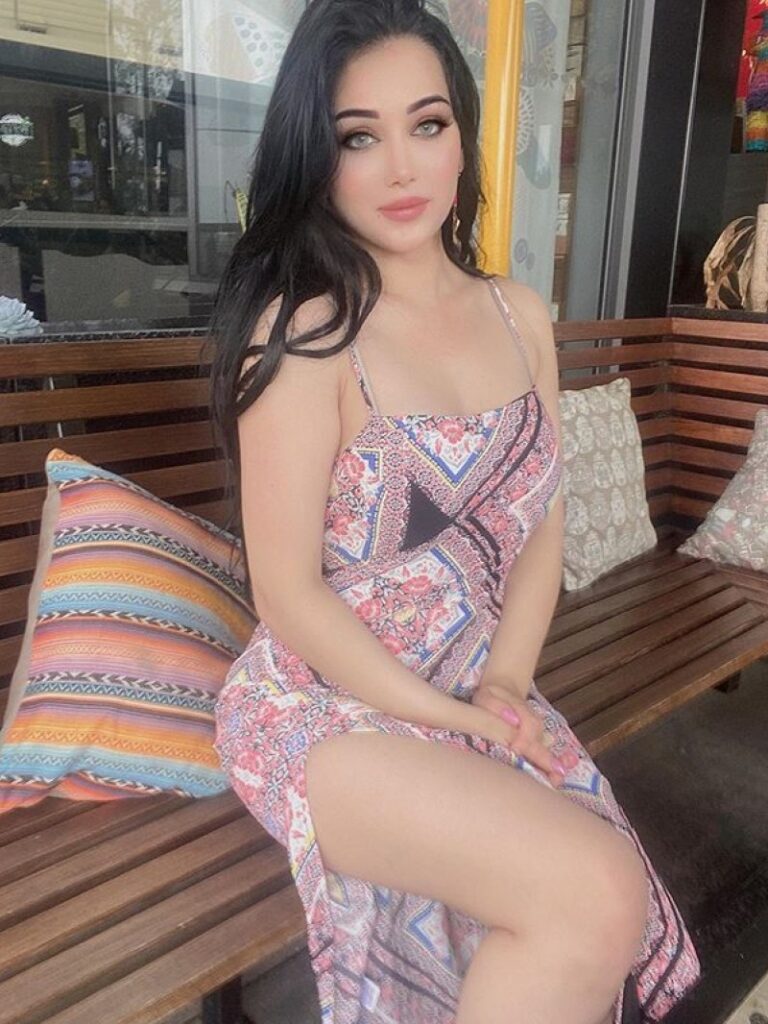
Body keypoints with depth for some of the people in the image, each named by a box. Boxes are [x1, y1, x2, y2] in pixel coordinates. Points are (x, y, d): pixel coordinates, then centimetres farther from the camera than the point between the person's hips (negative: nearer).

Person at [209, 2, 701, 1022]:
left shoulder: (520, 315, 5)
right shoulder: (304, 327, -14)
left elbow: (540, 528, 6)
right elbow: (288, 593, -15)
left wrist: (503, 689, -7)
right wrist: (455, 719, -14)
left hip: (482, 690, 6)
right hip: (325, 701, -5)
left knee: (601, 918, -11)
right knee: (598, 896, -22)